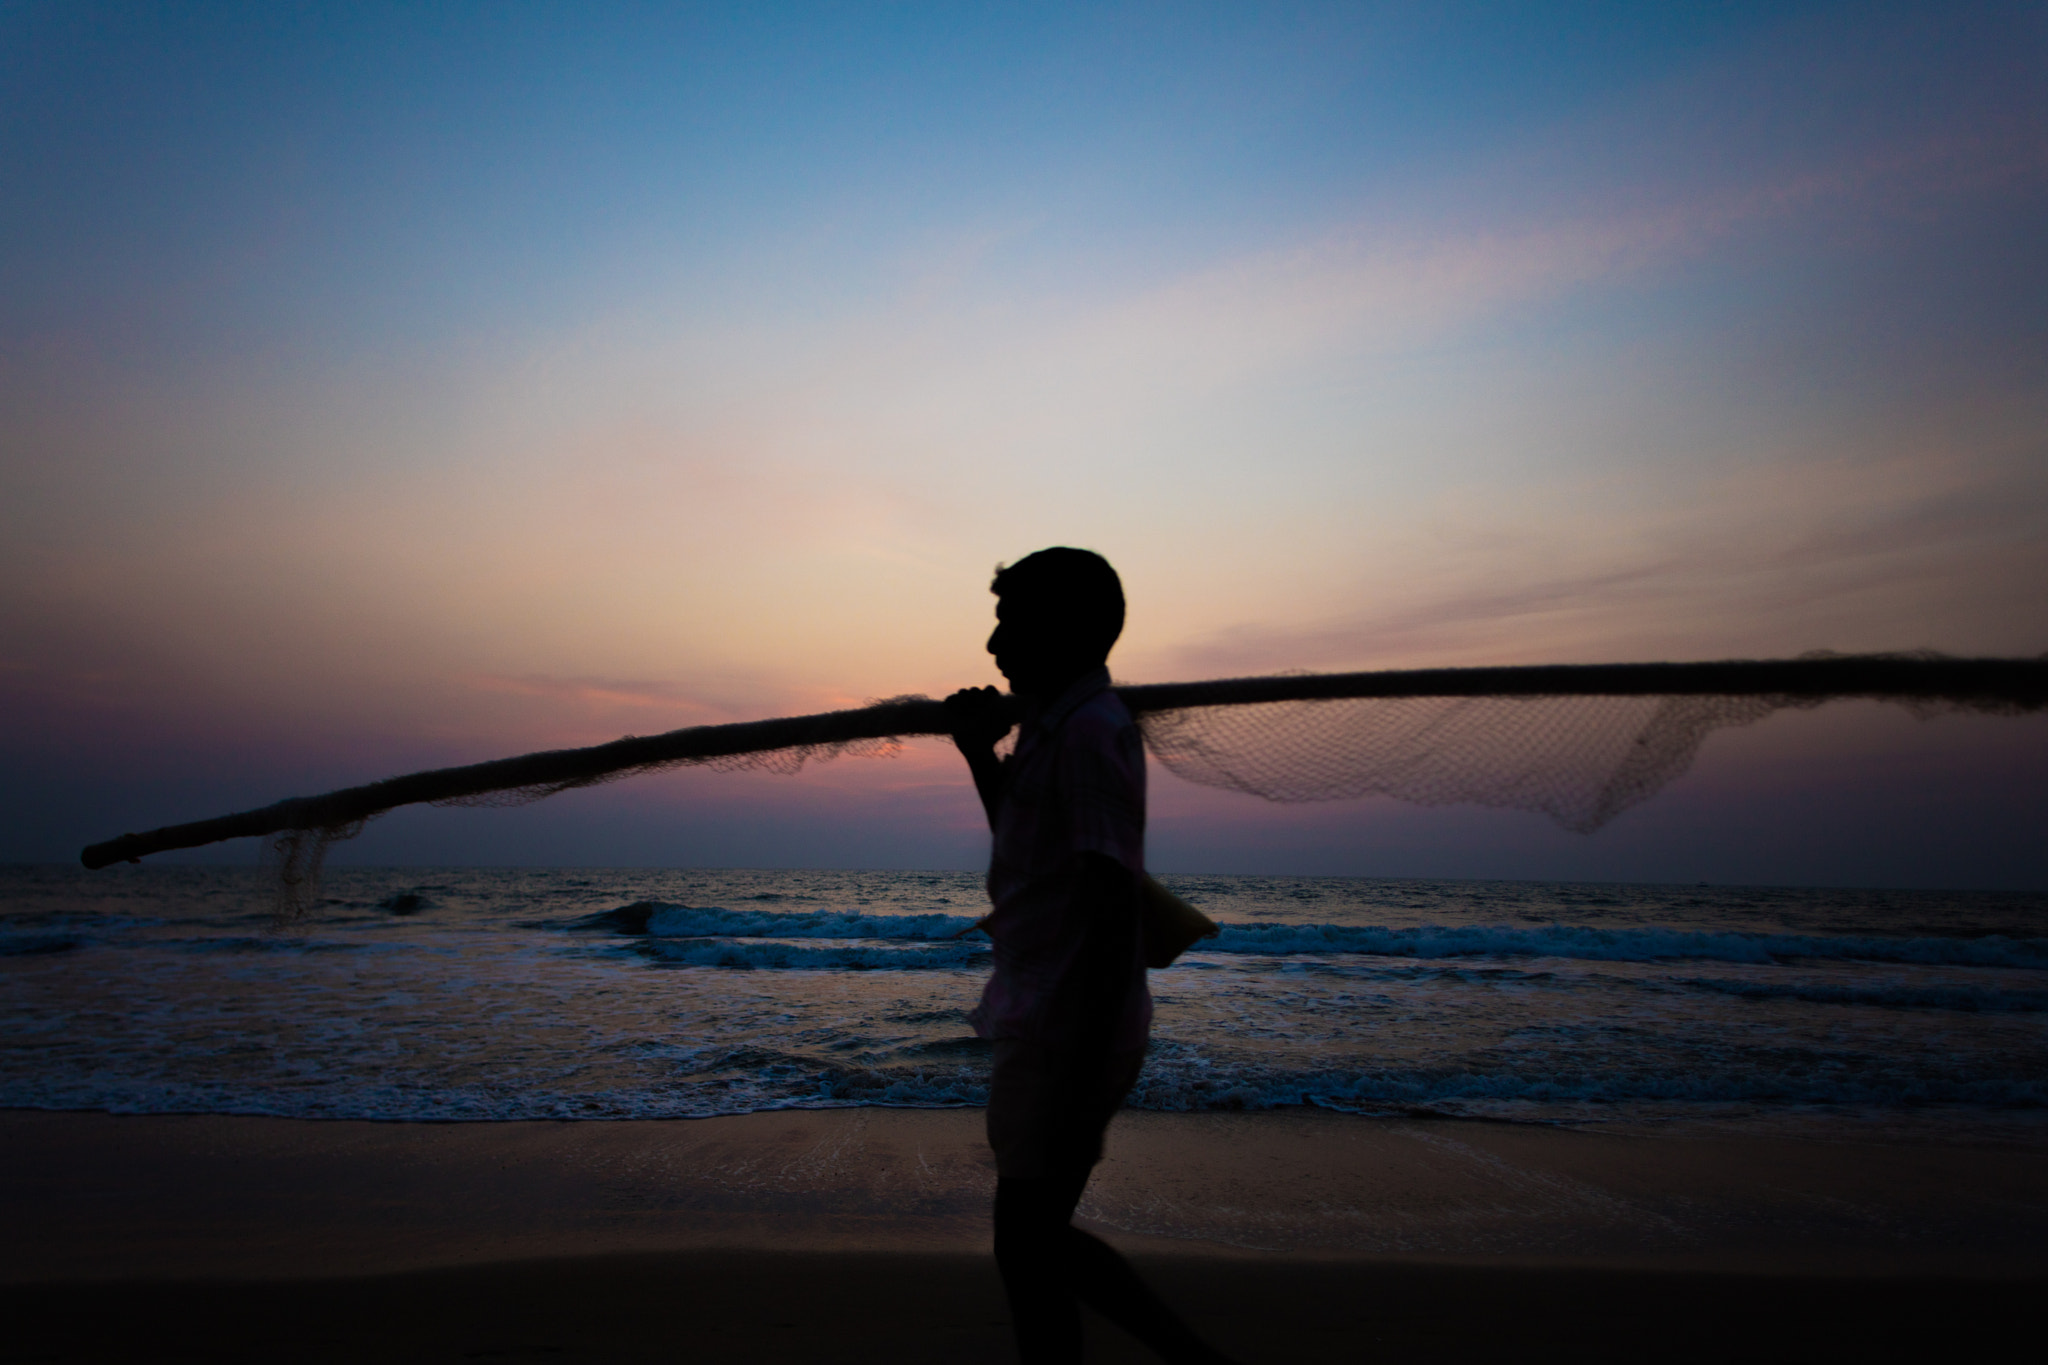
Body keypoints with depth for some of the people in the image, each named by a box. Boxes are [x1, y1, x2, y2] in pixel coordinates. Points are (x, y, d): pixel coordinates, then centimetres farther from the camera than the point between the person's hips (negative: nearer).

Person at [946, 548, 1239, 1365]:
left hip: (1066, 1036, -10)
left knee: (1028, 1252, 4)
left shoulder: (1091, 732, -17)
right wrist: (981, 752, 13)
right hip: (1039, 1025, 10)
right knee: (1038, 1240, 19)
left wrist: (1081, 1084, -23)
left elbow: (1111, 912, -23)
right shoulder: (1057, 726, 13)